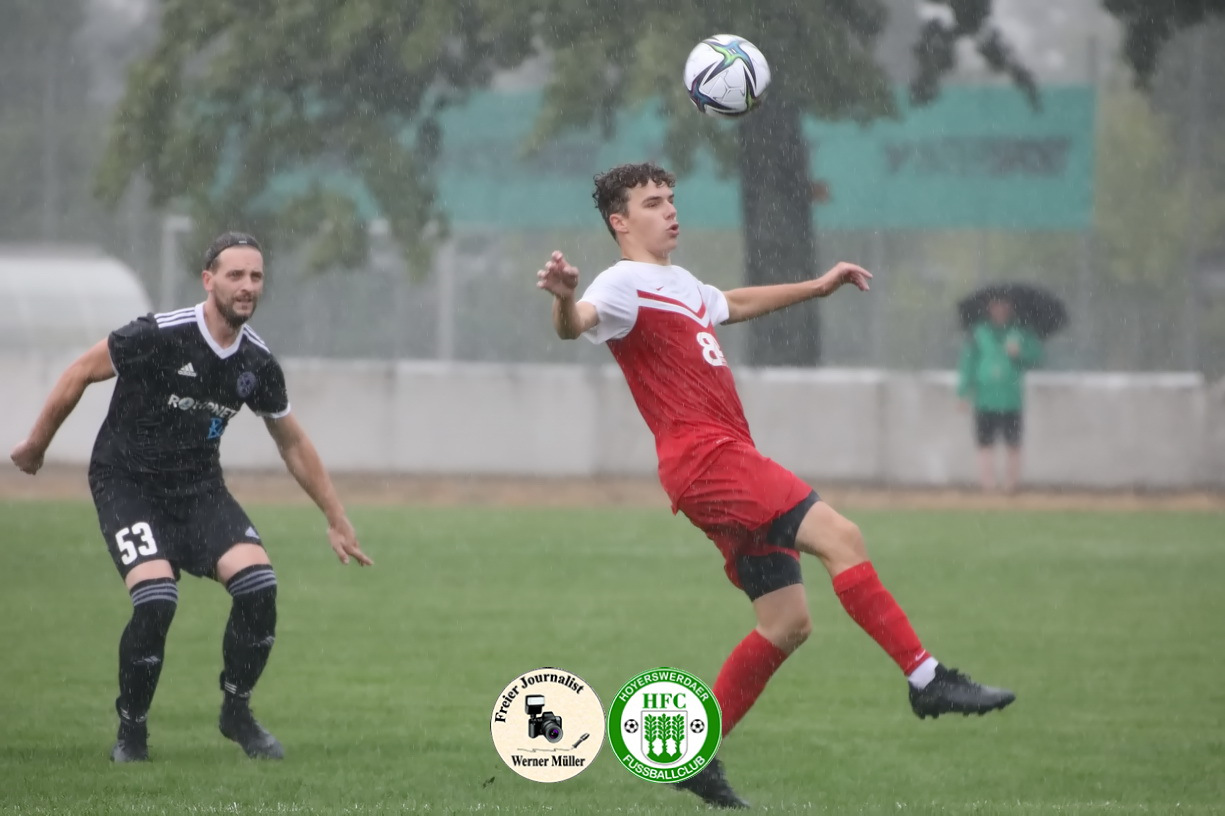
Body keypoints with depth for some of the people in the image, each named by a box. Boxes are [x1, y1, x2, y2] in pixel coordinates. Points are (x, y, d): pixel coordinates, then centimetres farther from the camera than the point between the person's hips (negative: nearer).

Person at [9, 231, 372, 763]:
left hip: (198, 486, 5)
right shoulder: (158, 337, -22)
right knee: (156, 601, -25)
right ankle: (131, 730, -1)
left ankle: (236, 713, 6)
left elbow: (293, 444, 11)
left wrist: (337, 520, 14)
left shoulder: (258, 363, -5)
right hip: (125, 482, -4)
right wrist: (36, 446, 4)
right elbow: (78, 375, -7)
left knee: (258, 582, -17)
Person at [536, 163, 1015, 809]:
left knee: (787, 622, 6)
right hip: (705, 459, -10)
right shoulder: (625, 284, -5)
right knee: (839, 536, -22)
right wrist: (563, 299, -49)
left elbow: (733, 305, 46)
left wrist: (817, 286, 51)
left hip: (730, 460, 10)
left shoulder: (680, 285, 25)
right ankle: (925, 678, -23)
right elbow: (576, 323, -26)